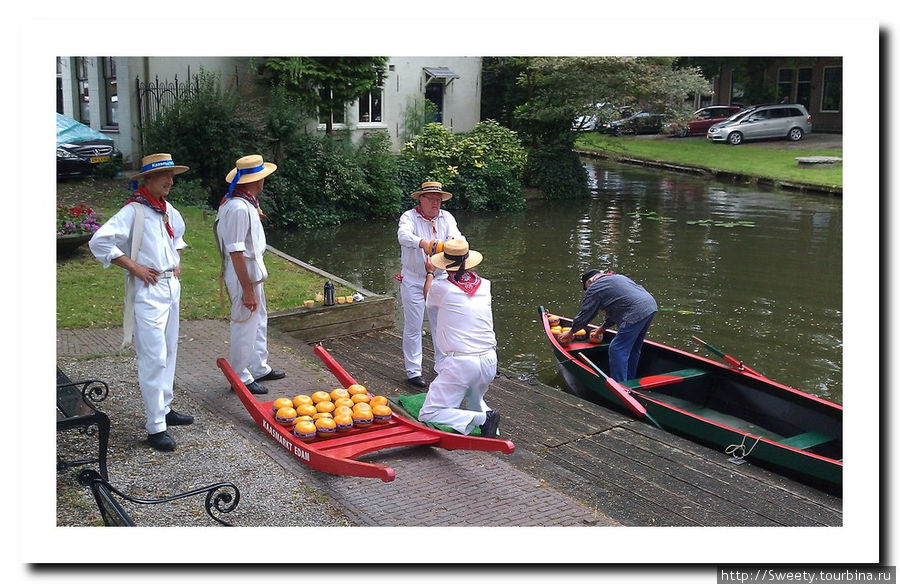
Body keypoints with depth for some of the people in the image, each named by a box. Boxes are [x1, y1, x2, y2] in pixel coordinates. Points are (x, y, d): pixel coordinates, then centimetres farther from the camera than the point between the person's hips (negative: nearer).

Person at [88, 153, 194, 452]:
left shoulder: (168, 210, 11)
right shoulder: (134, 211, -14)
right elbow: (98, 242, -20)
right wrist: (134, 267, -18)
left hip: (172, 287, 8)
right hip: (148, 291, -8)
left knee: (169, 352, 16)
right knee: (154, 358, -8)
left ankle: (164, 408, 29)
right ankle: (155, 426, -2)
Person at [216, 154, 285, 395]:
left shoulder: (247, 203, 7)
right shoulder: (238, 208, -25)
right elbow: (236, 252, -25)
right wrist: (247, 290, -23)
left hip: (254, 271, 11)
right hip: (243, 275, -11)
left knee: (259, 321, 21)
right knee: (245, 327, 2)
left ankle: (259, 368, 36)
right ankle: (241, 378, 15)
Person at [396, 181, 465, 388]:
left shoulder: (446, 217, 4)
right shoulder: (409, 217, -9)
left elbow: (456, 235, -13)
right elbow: (403, 235, -30)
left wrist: (453, 241, -38)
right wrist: (422, 243, -51)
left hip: (439, 279, 4)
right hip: (413, 281, -4)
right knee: (413, 328, 1)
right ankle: (413, 371, 11)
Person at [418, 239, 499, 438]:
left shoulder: (441, 288, -6)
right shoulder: (484, 285, 5)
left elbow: (427, 297, 21)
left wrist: (429, 273, 39)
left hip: (460, 364, -6)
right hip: (490, 362, 6)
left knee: (428, 415, -2)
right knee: (474, 400, 34)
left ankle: (482, 419, -17)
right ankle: (485, 413, 2)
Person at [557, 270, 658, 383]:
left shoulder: (594, 288, 4)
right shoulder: (618, 277, 31)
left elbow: (584, 316, 8)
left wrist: (570, 333, 22)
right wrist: (603, 327, 44)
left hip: (637, 313, -9)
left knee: (617, 350, -3)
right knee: (633, 349, 20)